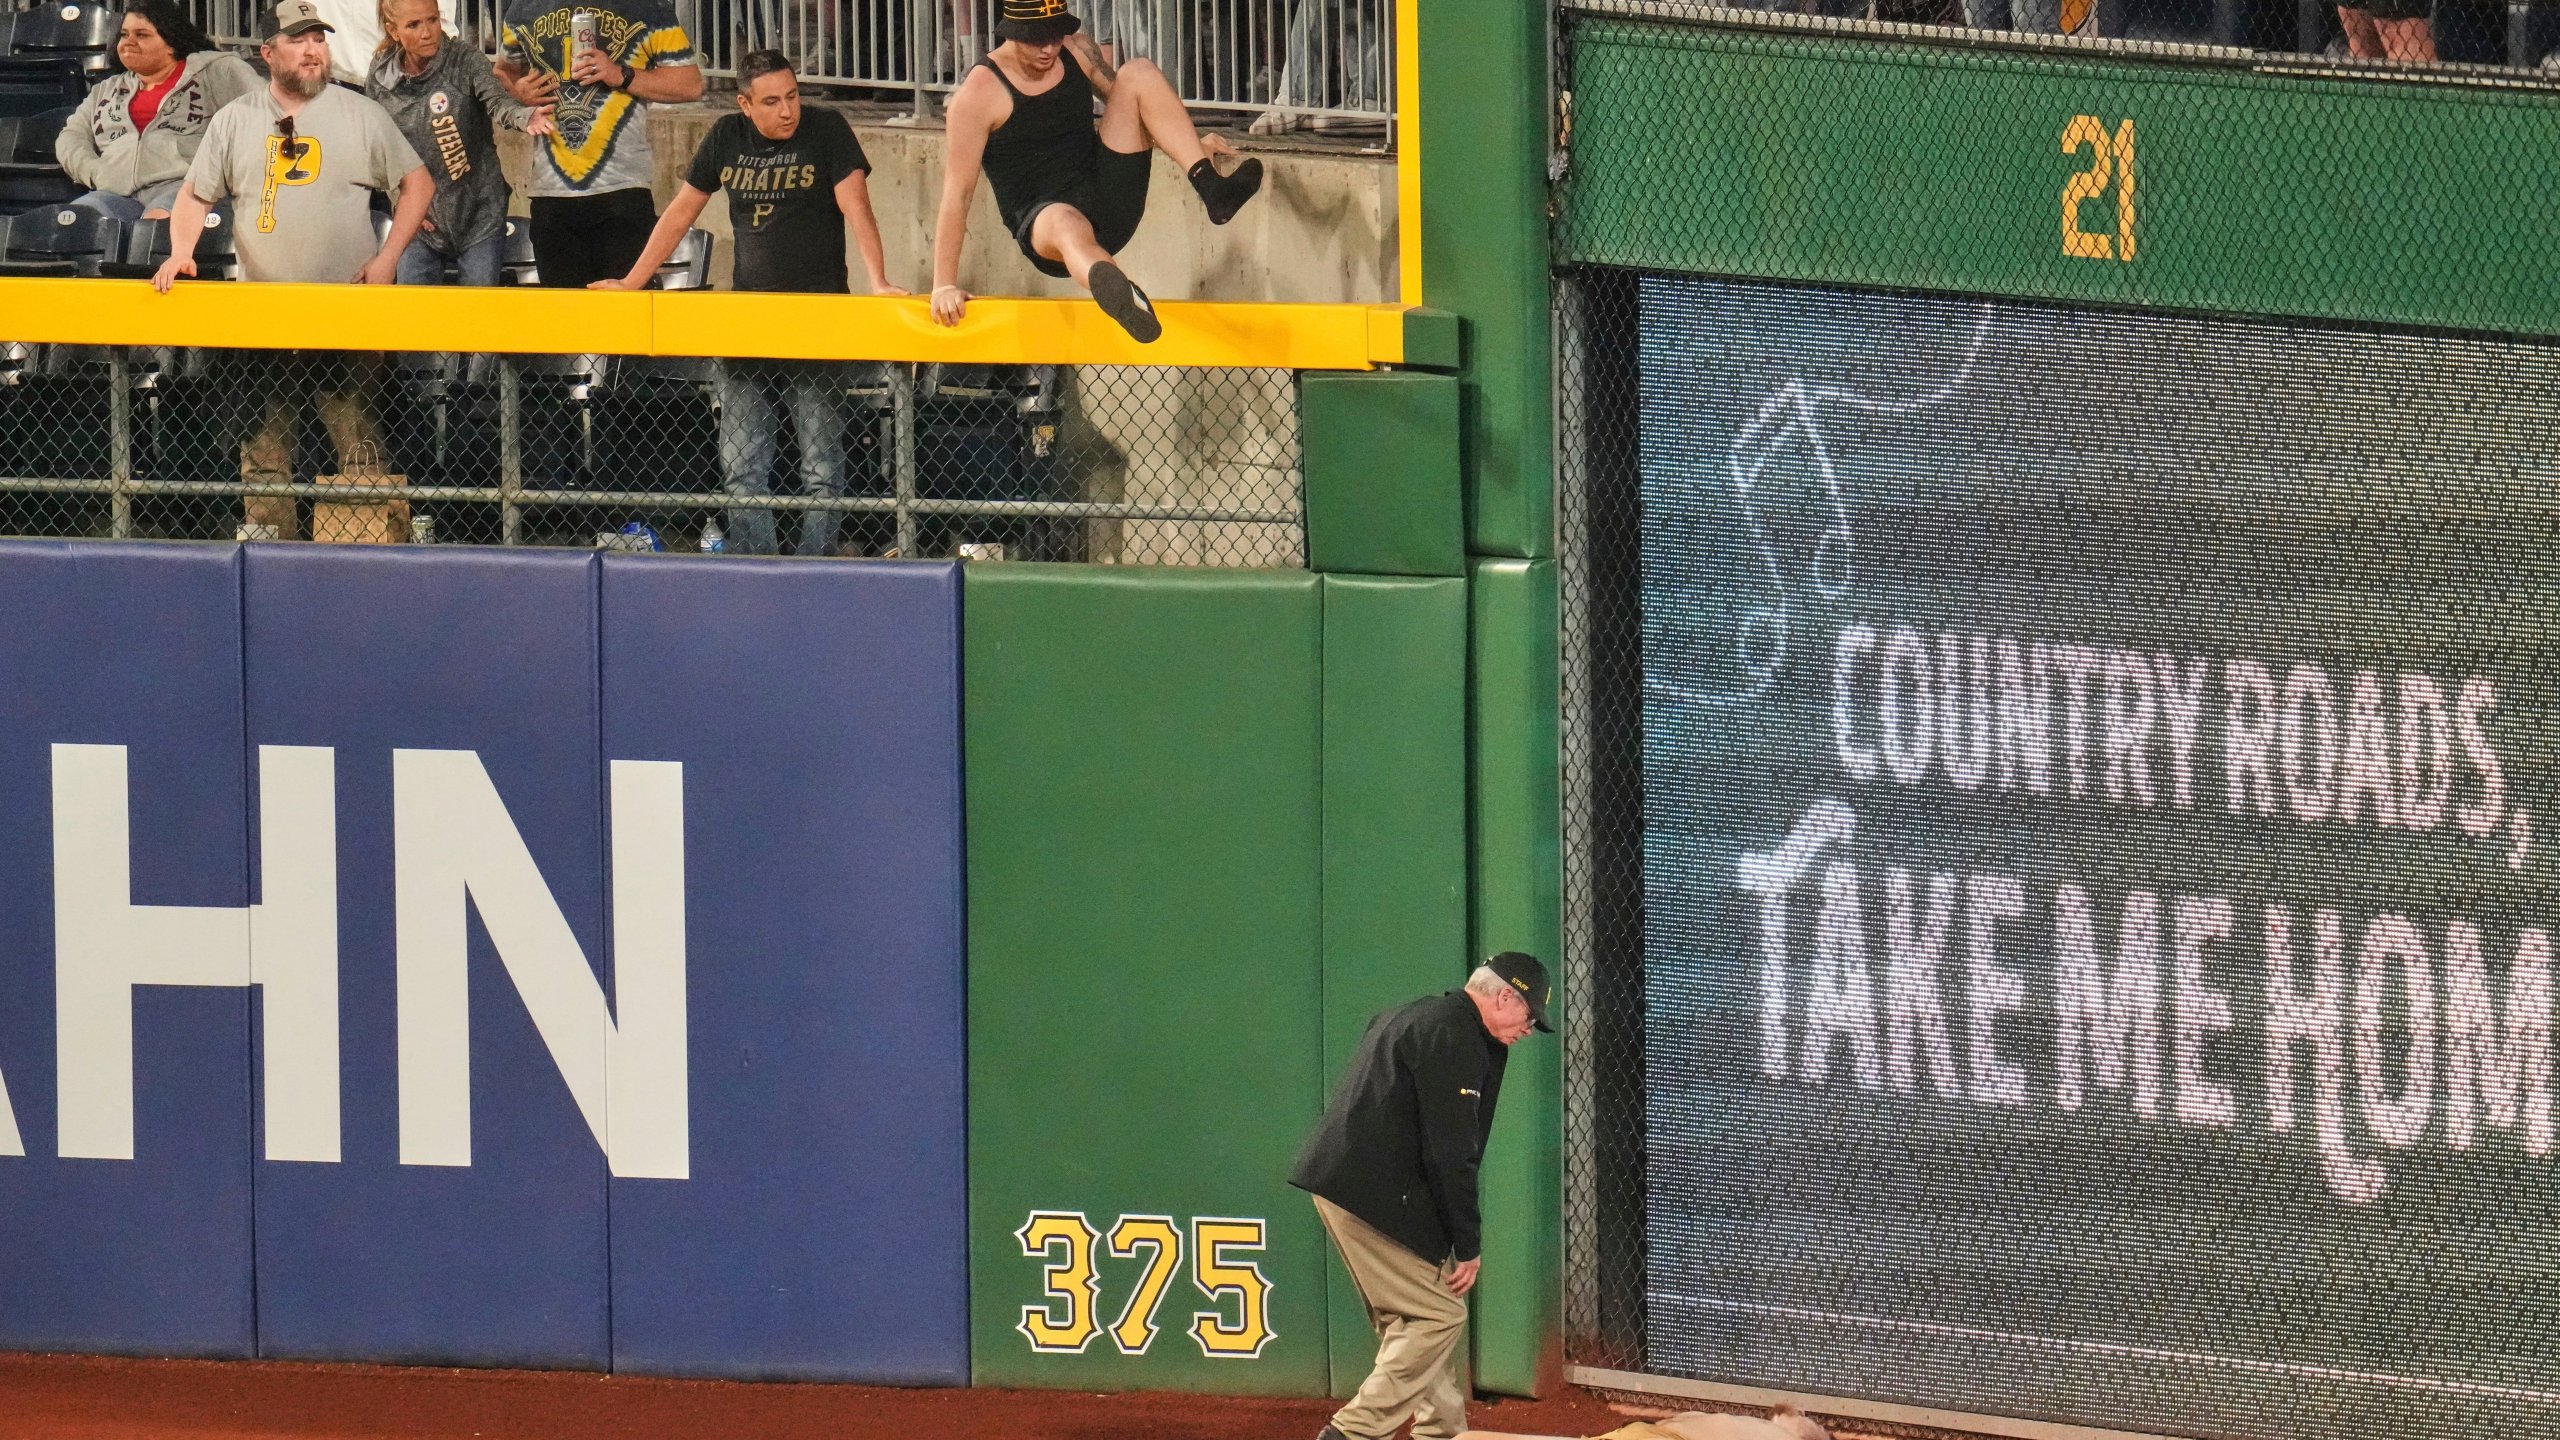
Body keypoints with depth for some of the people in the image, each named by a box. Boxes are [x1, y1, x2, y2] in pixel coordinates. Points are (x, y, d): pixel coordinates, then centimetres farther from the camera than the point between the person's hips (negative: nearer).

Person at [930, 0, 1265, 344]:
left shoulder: (1078, 53, 6)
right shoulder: (980, 92, -11)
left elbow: (1125, 98, 25)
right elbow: (958, 191, -12)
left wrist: (1193, 145, 14)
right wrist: (945, 287, -15)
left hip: (1109, 205, 6)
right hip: (1040, 224, -6)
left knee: (1139, 73, -7)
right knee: (1066, 223, -44)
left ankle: (1211, 187, -28)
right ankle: (1115, 292, -82)